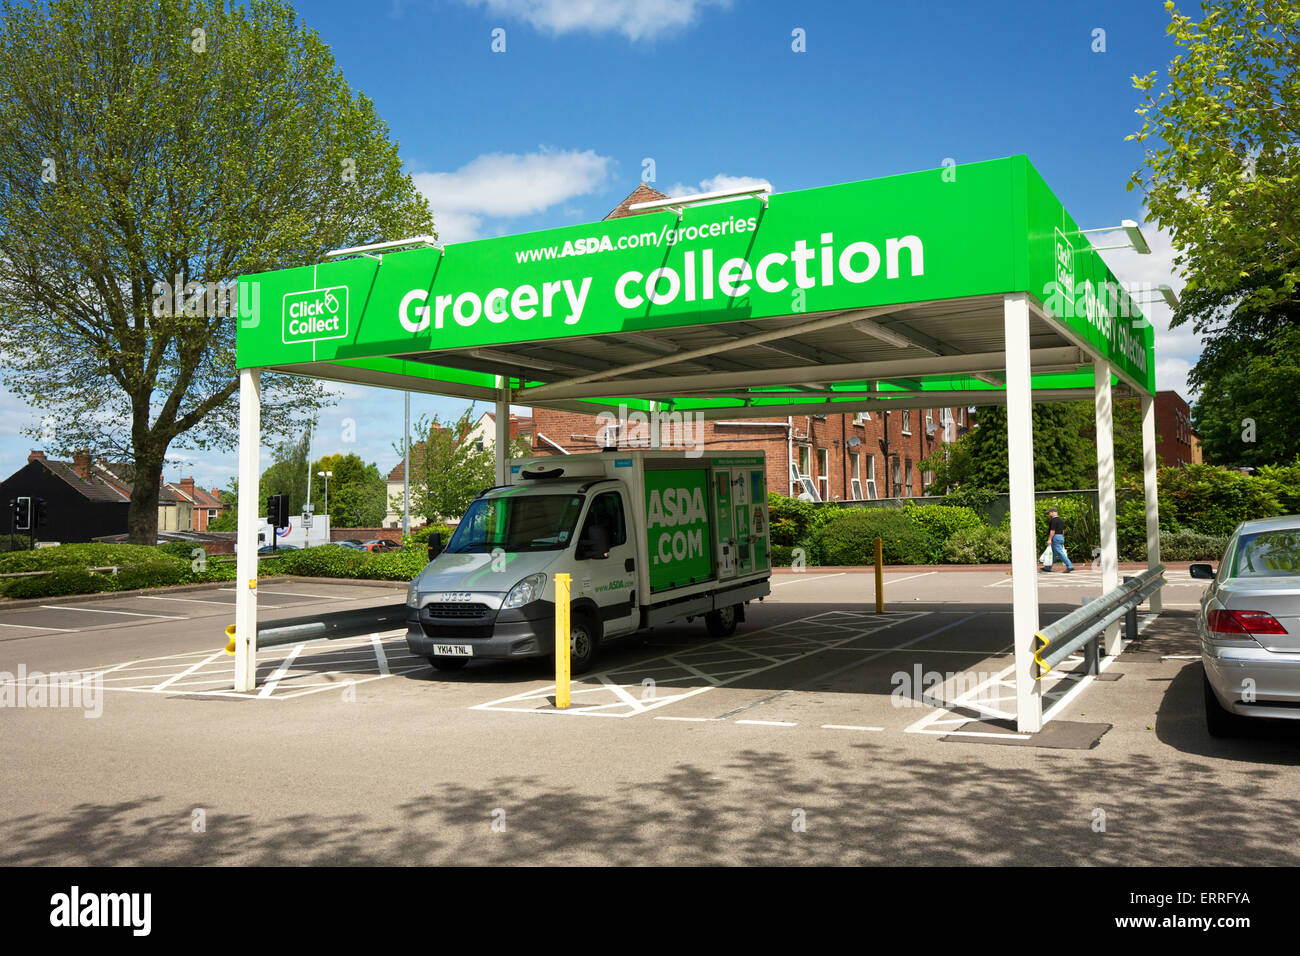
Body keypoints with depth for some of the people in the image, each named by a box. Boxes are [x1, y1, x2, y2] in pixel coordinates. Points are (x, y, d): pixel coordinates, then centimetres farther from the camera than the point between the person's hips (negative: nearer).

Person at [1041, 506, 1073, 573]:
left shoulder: (1053, 520, -13)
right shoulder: (1060, 520, 16)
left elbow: (1052, 530, -20)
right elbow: (1063, 530, 20)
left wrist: (1049, 539, -19)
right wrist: (1062, 540, 25)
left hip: (1055, 537, -10)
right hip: (1061, 537, 10)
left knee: (1060, 553, -11)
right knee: (1053, 554, 14)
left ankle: (1069, 566, -16)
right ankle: (1048, 567, 21)